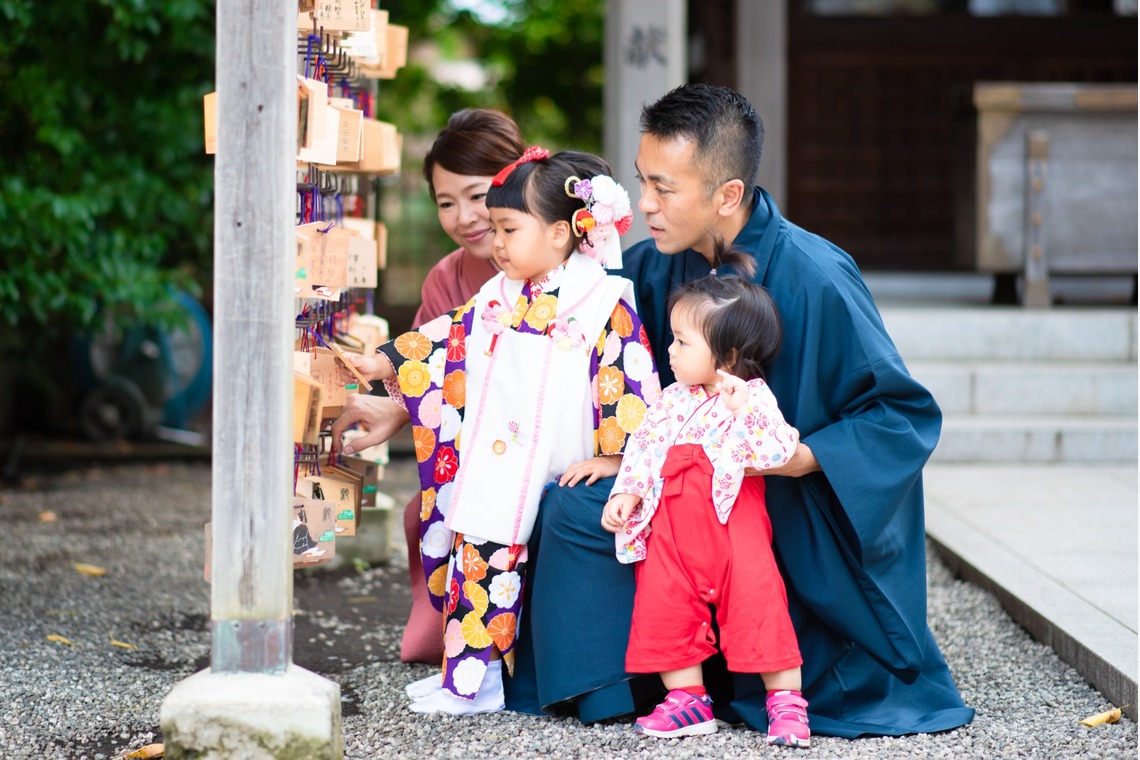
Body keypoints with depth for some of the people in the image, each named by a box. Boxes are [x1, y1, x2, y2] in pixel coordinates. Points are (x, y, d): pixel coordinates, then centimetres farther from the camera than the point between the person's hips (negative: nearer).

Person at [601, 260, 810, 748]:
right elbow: (643, 446, 11)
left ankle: (786, 702, -2)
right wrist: (627, 492, -3)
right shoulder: (672, 400, 11)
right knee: (663, 606, 2)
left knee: (757, 599, -9)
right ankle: (686, 698, 12)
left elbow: (778, 451, -18)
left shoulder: (752, 398, -4)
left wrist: (742, 409, -25)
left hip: (734, 524, -5)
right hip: (673, 527, 5)